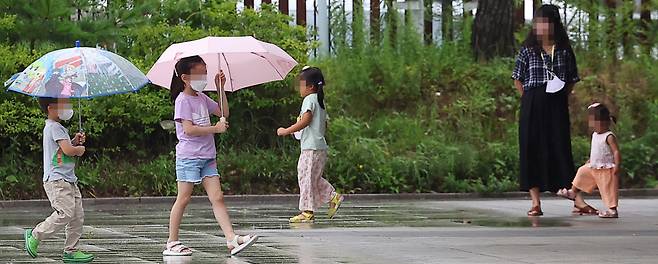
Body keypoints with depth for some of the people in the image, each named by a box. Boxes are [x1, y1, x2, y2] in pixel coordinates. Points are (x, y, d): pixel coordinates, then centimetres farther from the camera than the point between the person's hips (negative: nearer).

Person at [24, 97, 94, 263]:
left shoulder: (58, 127, 19)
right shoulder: (54, 128, -13)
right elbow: (68, 150, -22)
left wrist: (75, 141, 9)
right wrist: (80, 149, -3)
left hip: (69, 180, 10)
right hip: (57, 180, -10)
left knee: (78, 215, 5)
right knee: (65, 213, -17)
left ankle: (71, 251, 8)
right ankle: (34, 236, -3)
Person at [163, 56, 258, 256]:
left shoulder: (202, 98, 16)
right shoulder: (183, 100, -9)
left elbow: (224, 113, 20)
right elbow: (189, 129, -19)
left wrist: (221, 89, 13)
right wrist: (216, 128, -14)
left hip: (207, 157, 7)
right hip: (188, 157, -7)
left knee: (217, 198, -2)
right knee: (183, 199, -3)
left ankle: (232, 240, -11)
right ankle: (172, 243, 4)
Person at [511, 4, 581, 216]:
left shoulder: (564, 51, 6)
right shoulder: (528, 50, 4)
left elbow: (572, 80, 12)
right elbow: (518, 80, 8)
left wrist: (562, 99, 1)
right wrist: (531, 100, 0)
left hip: (557, 108, 0)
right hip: (532, 108, 0)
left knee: (560, 149, -3)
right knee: (531, 151, -3)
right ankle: (535, 203, 0)